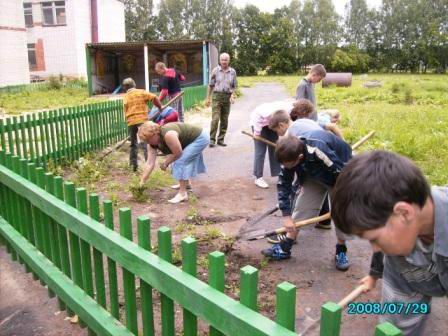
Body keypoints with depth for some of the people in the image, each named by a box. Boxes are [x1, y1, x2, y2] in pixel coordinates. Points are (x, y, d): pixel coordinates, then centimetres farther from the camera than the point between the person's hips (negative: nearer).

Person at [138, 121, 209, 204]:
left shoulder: (168, 135, -34)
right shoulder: (152, 143, -7)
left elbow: (177, 154, -24)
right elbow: (150, 163, -7)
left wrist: (165, 163, -9)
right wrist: (142, 182, -10)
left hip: (200, 138, -9)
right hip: (190, 140, 9)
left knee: (181, 161, -16)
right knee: (181, 160, 21)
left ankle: (183, 193, -11)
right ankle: (185, 184, 42)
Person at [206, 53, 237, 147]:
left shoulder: (233, 72, 5)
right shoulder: (215, 70, 0)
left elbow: (234, 86, 11)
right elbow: (211, 85, 4)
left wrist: (232, 95, -6)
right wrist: (208, 98, 3)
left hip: (227, 97, 3)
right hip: (217, 96, -3)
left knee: (224, 120, 6)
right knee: (215, 118, -11)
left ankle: (221, 139, 15)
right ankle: (212, 139, -4)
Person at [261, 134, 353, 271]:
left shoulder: (320, 152, -43)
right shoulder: (290, 154, -25)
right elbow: (283, 183, -15)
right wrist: (286, 215, -16)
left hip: (340, 173, -4)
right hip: (315, 174, 5)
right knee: (301, 206, -2)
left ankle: (341, 251, 13)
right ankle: (285, 248, 6)